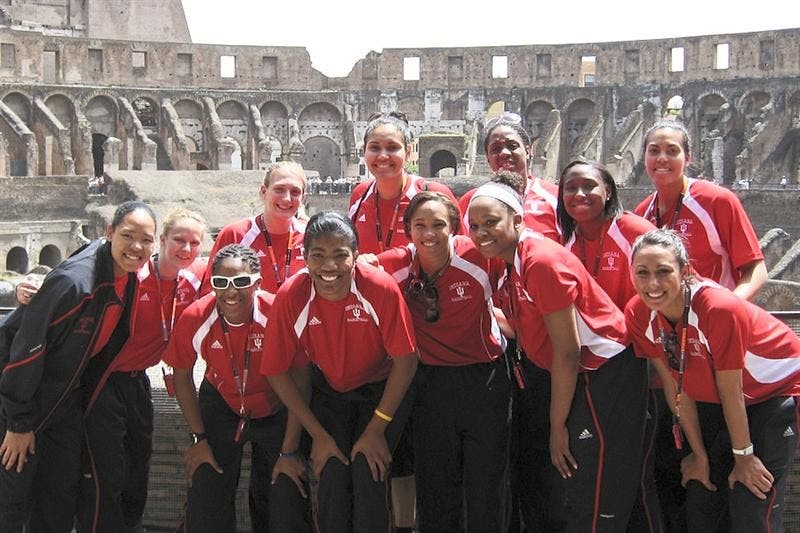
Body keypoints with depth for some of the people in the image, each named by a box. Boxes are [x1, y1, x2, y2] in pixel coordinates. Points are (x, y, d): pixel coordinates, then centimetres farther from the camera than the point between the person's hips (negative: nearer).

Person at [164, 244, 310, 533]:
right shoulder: (195, 319, -21)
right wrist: (198, 438, -2)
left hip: (276, 412, -1)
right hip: (221, 407, 2)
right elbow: (182, 376, -3)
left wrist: (289, 450, -16)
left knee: (285, 506, -2)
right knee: (206, 503, 1)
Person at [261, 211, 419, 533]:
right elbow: (277, 372, -12)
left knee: (368, 473, -15)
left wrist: (376, 429, -15)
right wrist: (318, 435, -10)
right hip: (328, 390, 1)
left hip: (382, 389, -1)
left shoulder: (381, 288, -28)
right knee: (332, 477, -11)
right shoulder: (291, 297, -23)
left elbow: (405, 361, -18)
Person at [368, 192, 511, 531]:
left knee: (487, 487, 8)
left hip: (485, 379, -2)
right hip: (431, 384, 2)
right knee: (435, 489, 15)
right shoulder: (398, 264, -9)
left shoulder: (479, 257, -16)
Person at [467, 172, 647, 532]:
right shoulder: (505, 260, 1)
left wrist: (558, 424, -15)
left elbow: (568, 352, -22)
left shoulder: (543, 261, -24)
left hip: (604, 374, -9)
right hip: (552, 373, 9)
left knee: (587, 504, -2)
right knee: (539, 491, 17)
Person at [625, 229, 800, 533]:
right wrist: (700, 454, -3)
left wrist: (744, 455, -13)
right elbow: (676, 389, -9)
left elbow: (731, 392, -24)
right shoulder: (638, 315, -18)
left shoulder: (719, 308, -34)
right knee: (699, 508, 7)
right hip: (714, 401, 5)